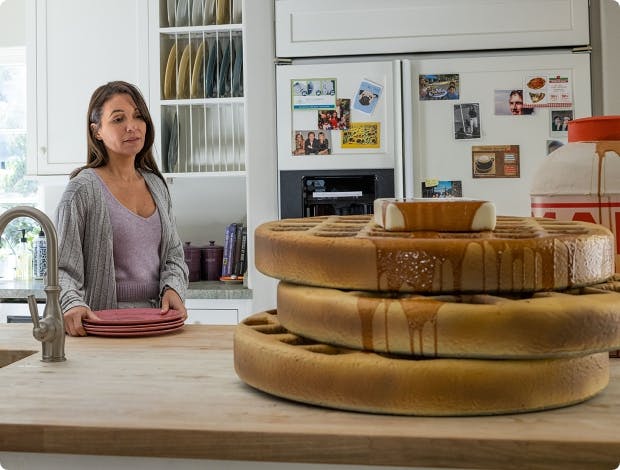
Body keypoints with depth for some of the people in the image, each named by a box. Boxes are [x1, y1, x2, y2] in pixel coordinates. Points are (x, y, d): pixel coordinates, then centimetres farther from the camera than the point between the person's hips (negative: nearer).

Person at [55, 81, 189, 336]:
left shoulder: (157, 184, 12)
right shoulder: (83, 189, -5)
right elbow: (61, 267, -6)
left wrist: (173, 288, -5)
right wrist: (72, 304, -26)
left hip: (156, 319, 3)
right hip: (106, 323, -3)